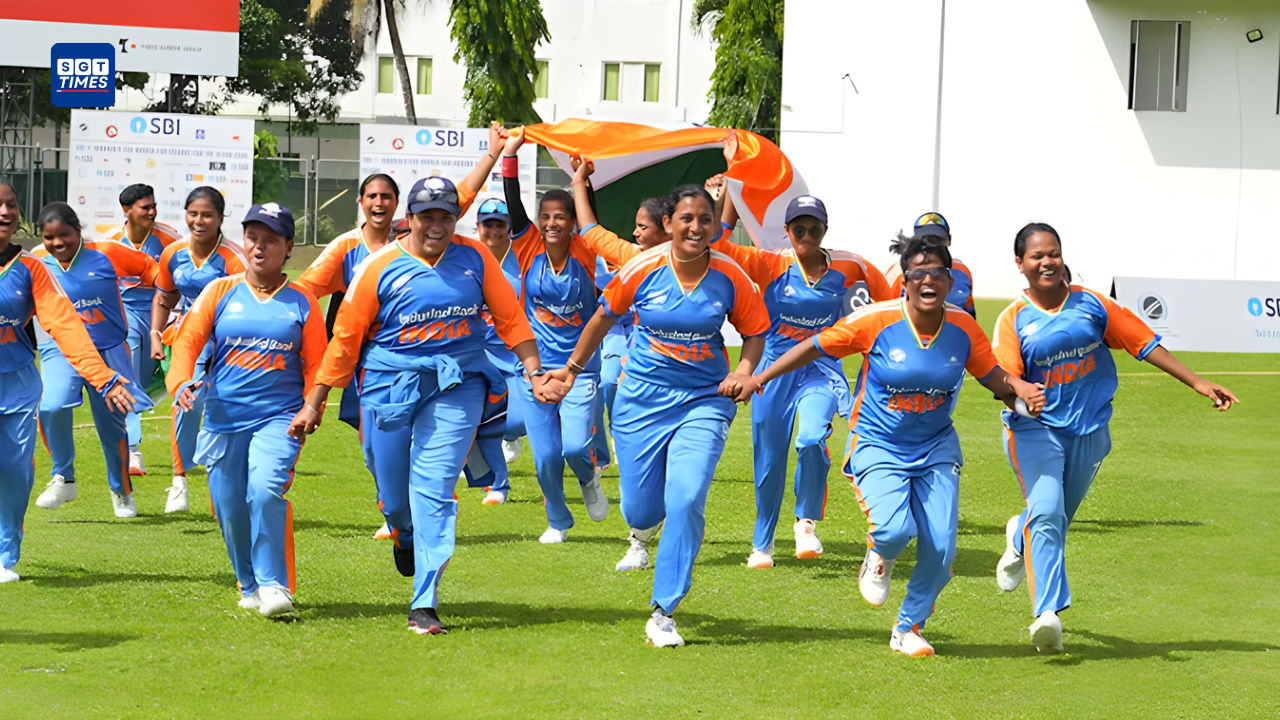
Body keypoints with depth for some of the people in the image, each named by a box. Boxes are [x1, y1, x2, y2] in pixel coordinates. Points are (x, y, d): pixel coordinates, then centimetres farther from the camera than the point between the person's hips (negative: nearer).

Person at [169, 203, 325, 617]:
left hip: (280, 417, -2)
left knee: (265, 491, -24)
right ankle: (250, 587, 26)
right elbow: (188, 340, 0)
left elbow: (315, 365, 9)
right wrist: (182, 382, -19)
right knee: (230, 509, 4)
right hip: (223, 418, 2)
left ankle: (274, 585, -14)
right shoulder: (221, 292, 7)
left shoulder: (302, 302, 6)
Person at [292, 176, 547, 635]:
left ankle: (424, 603, -8)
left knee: (434, 487, -10)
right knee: (393, 490, 6)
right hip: (390, 384, 0)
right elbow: (346, 338, 0)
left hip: (457, 385, 0)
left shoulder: (474, 258, 3)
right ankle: (405, 537, 45)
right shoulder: (380, 268, -3)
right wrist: (313, 403, 1)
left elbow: (510, 318, 8)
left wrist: (534, 372, -1)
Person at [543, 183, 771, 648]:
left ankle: (663, 613, -5)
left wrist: (744, 372, -12)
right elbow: (605, 317, 8)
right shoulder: (642, 269, -9)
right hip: (642, 398, 1)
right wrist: (573, 368, 15)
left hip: (704, 401, -1)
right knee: (640, 514, 6)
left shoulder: (730, 277, -8)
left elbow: (755, 332, 7)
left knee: (686, 502, -17)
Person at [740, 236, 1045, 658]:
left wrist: (1019, 388, -16)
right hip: (878, 445, -3)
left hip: (936, 448, 3)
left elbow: (992, 375, 6)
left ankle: (908, 628, 20)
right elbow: (816, 346, -7)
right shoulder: (878, 321, -15)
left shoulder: (963, 329, -6)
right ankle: (879, 558, 14)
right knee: (894, 528, -27)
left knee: (940, 548, -7)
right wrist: (762, 377, -11)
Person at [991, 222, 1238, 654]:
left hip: (1089, 430, 3)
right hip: (1035, 429, -3)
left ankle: (1020, 538, 49)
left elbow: (1144, 343, 4)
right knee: (1047, 513, -22)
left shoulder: (1091, 305, 2)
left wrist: (1197, 383, 1)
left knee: (1058, 520, 12)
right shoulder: (1014, 320, -2)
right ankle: (1048, 613, -28)